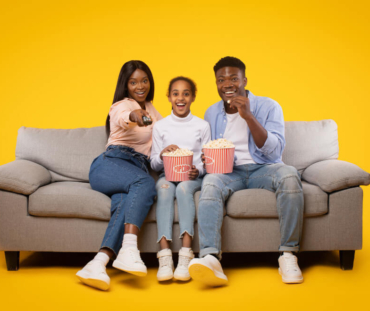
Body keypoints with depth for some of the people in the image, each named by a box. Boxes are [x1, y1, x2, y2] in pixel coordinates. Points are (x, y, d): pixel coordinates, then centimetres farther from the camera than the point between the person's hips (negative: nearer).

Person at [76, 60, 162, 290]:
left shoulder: (151, 109, 27)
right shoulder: (121, 105, 5)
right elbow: (122, 119, -20)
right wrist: (133, 115, -45)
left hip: (139, 167, 4)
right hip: (110, 163, -4)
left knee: (125, 204, -32)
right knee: (146, 183, -36)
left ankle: (99, 263, -48)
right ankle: (129, 251, -46)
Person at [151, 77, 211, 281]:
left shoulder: (202, 126, 11)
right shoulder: (160, 126, 12)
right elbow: (154, 163, 10)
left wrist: (197, 171, -14)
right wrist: (162, 155, -13)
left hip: (193, 178, -1)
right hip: (167, 175, 1)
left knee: (184, 188, -36)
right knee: (165, 187, -35)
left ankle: (185, 256, -45)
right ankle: (164, 256, -45)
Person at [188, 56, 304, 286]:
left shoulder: (268, 107, 5)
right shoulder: (211, 114, 15)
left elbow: (274, 151, -8)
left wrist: (248, 116, -17)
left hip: (262, 170, -1)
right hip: (229, 173, 2)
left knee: (289, 175, -35)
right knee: (211, 183, -34)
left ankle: (288, 254, -26)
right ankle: (210, 258, -48)